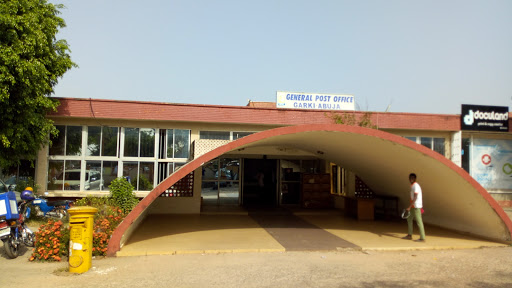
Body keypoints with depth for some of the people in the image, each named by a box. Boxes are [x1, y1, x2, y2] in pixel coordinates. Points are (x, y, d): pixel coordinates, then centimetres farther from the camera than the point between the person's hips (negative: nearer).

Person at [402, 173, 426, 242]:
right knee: (409, 219, 16)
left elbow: (415, 198, -22)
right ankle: (409, 235, 24)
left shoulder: (416, 186, -15)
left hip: (416, 207, -10)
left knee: (419, 222, -6)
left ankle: (422, 238, -2)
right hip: (413, 206, 10)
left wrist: (410, 207, -23)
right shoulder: (413, 186, 14)